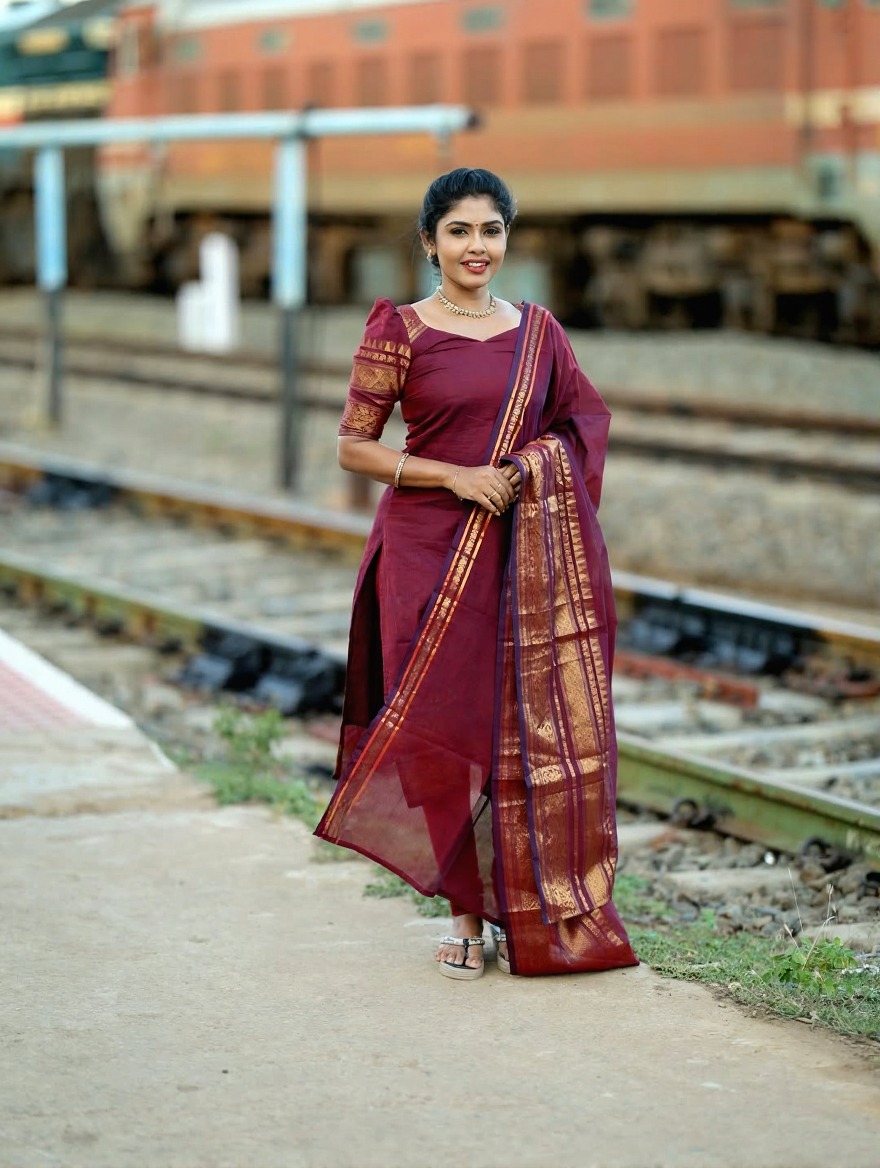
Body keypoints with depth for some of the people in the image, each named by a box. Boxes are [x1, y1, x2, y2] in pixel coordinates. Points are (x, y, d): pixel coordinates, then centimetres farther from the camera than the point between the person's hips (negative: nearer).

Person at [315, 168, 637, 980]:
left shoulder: (538, 332, 10)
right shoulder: (398, 332, -1)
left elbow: (585, 420, 15)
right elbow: (353, 446, -3)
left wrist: (538, 462, -7)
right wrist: (454, 474, -13)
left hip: (526, 554, 3)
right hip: (431, 554, -3)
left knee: (532, 724, 2)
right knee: (447, 722, -2)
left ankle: (535, 910, 13)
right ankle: (468, 914, 10)